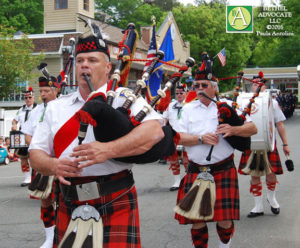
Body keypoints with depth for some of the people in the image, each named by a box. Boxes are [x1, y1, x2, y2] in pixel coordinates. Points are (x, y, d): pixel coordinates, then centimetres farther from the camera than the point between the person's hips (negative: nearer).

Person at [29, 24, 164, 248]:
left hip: (115, 203, -3)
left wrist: (108, 150, -28)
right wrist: (53, 165, -12)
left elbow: (155, 131, -16)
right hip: (69, 206, 4)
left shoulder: (124, 98, 1)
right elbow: (36, 153, 11)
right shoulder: (56, 107, 13)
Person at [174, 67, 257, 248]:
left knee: (225, 220, -1)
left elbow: (253, 128, 2)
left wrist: (233, 130, -18)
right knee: (197, 220, 4)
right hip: (196, 171, 2)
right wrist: (201, 138, -15)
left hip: (223, 170, -1)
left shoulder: (228, 105, 5)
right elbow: (180, 138, 1)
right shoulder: (188, 109, 10)